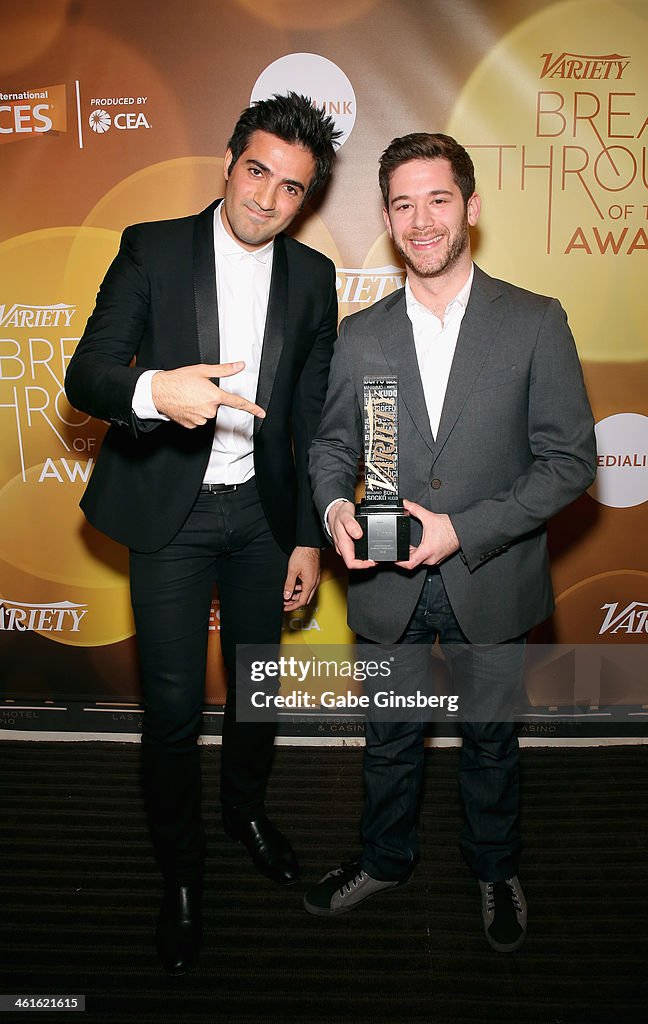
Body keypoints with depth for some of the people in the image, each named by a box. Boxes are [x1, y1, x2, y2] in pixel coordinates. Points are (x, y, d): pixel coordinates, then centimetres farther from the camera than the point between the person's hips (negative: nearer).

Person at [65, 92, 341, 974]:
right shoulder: (152, 249, -4)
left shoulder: (313, 277, 3)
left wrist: (308, 537, 4)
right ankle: (181, 874, 27)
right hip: (169, 511, -3)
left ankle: (246, 809, 47)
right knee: (173, 706, 1)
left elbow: (312, 420, 6)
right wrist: (154, 390, -32)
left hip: (260, 509, 3)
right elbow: (85, 375, -9)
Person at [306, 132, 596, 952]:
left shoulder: (536, 323, -8)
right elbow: (332, 443, 7)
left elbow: (570, 459, -10)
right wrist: (335, 507, -15)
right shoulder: (360, 335, 1)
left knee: (491, 737, 19)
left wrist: (464, 530, -19)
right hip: (388, 585, 2)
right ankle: (385, 860, 46)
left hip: (490, 584, -1)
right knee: (389, 738, 20)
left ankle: (495, 869, 46)